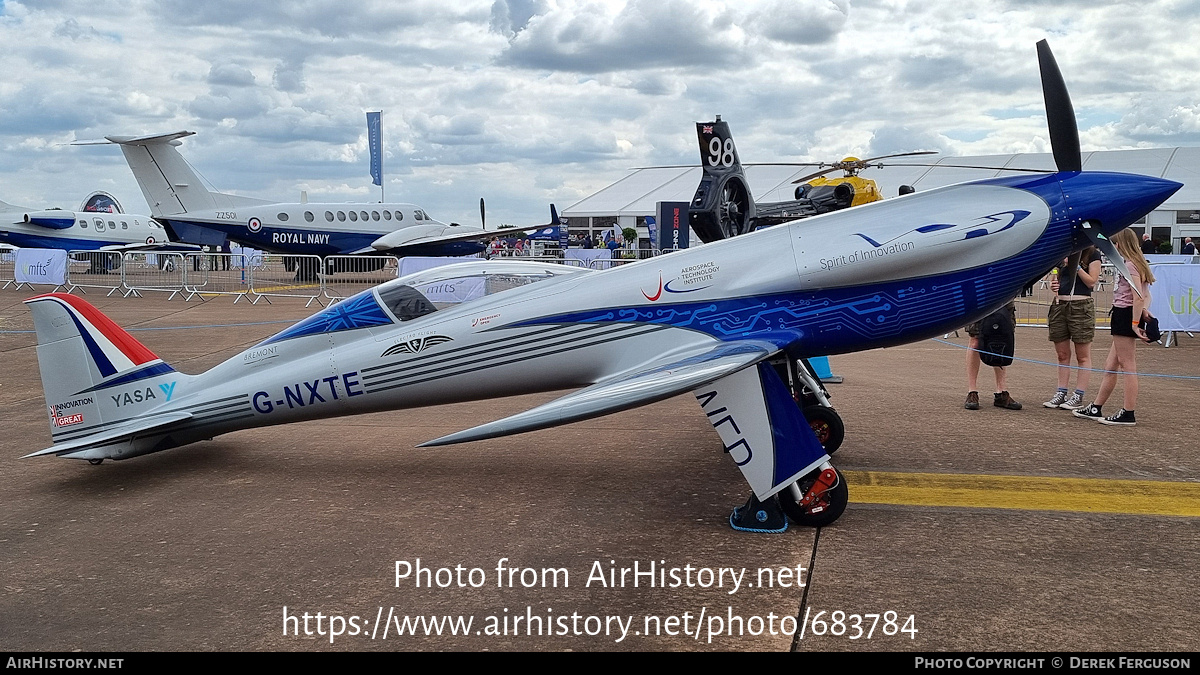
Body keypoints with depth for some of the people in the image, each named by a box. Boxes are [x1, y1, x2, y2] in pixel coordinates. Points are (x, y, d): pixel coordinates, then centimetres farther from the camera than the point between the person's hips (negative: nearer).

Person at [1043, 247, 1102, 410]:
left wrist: (1076, 265, -12)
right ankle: (1061, 393, 15)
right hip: (1059, 304, 5)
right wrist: (1053, 284, 1)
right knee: (1062, 355, 9)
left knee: (1083, 356, 1)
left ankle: (1078, 396, 4)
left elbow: (1092, 282, -5)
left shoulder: (1093, 254, -1)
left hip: (1081, 306, -5)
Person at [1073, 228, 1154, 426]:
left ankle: (1128, 414, 0)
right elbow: (1145, 296, 18)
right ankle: (1095, 409, 19)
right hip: (1123, 315, 11)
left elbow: (1139, 297, -22)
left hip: (1125, 314, -11)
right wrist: (1144, 310, 1)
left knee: (1127, 366, -5)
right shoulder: (1137, 263, 19)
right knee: (1110, 365, 13)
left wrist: (1135, 323, -21)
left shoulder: (1130, 265, -14)